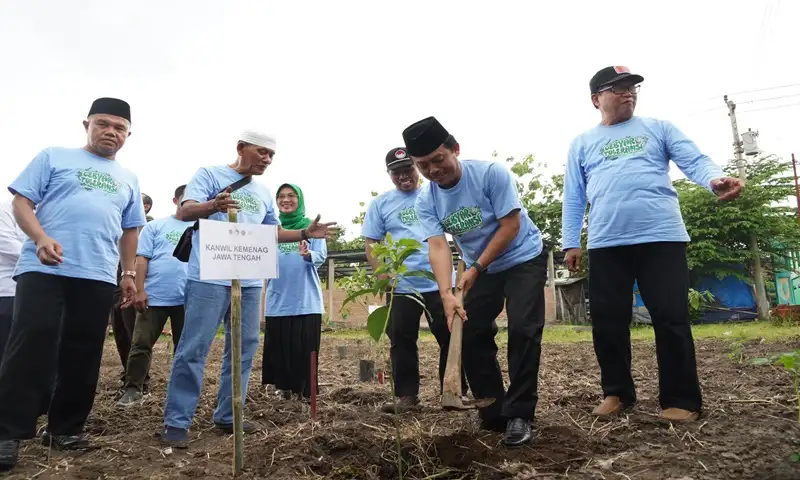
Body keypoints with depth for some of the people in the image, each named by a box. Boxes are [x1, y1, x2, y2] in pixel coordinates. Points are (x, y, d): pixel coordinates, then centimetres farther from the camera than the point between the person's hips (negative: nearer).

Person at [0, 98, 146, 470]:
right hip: (43, 269, -4)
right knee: (31, 347, -7)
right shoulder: (54, 157, 9)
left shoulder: (129, 180, 20)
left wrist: (129, 273, 17)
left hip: (98, 277, 4)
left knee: (83, 355, 6)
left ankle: (65, 427, 18)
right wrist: (40, 238, -16)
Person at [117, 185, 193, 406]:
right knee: (141, 344, 1)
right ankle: (133, 388, 11)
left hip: (188, 299, 2)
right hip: (155, 296, -1)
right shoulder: (155, 226, 6)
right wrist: (140, 290, -8)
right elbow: (142, 259, 1)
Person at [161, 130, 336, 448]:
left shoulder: (263, 193, 19)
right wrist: (212, 206, -34)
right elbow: (185, 211, -12)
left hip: (250, 281, 7)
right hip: (209, 277, -7)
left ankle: (228, 416, 20)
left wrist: (305, 234, 12)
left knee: (244, 349, 9)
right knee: (193, 349, -4)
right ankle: (176, 422, 5)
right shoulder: (210, 174, 0)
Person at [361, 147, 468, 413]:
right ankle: (406, 395, 19)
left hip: (441, 283, 0)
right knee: (401, 342, 7)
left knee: (451, 338, 6)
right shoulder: (380, 203, 7)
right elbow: (370, 242, 4)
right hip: (400, 286, 1)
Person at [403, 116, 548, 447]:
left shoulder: (490, 173, -23)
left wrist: (475, 269, -22)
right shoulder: (425, 202, -12)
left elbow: (511, 225, -22)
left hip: (524, 258, -4)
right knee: (470, 335, -2)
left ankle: (518, 415, -6)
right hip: (480, 269, 5)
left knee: (523, 329, -17)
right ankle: (494, 414, 11)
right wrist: (446, 294, -37)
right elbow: (438, 247, -21)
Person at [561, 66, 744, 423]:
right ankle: (616, 392, 21)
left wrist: (716, 179, -21)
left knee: (671, 319, -2)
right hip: (605, 244, 2)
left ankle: (680, 400, 11)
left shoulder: (658, 129, 14)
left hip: (662, 237, -1)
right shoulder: (581, 144, 16)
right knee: (607, 323, 5)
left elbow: (695, 161, 2)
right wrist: (570, 242, 6)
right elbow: (573, 197, 14)